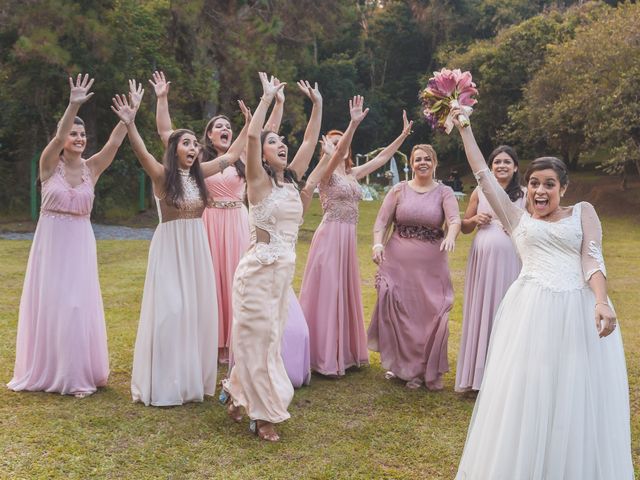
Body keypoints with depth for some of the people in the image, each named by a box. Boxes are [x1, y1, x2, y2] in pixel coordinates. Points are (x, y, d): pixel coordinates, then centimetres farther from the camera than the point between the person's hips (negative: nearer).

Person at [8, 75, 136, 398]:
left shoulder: (91, 168, 2)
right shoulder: (50, 164, -4)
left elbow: (115, 141, -9)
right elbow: (58, 137, -22)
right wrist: (73, 105, -35)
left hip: (80, 242, 1)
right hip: (50, 241, -1)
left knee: (77, 304, 0)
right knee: (48, 303, 6)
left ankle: (77, 374, 9)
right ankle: (47, 370, 22)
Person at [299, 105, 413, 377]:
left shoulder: (353, 174, 14)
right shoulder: (327, 172, -6)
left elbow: (382, 158, 16)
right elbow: (337, 154, -26)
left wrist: (404, 134, 11)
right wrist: (354, 125, -37)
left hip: (348, 238, 8)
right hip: (330, 236, -8)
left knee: (345, 293, 13)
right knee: (327, 293, -3)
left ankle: (343, 352, 25)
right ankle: (324, 357, 5)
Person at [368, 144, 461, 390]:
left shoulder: (444, 192, 4)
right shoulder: (399, 190, 6)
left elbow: (454, 219, -11)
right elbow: (382, 221, 3)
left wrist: (450, 236, -33)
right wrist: (378, 244, -14)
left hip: (432, 265, 0)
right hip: (398, 261, 1)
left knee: (432, 314, 0)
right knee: (399, 313, 4)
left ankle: (431, 371, 17)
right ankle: (404, 366, 23)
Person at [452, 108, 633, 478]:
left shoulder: (583, 212, 15)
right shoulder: (519, 218, 18)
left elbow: (593, 259, 3)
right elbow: (483, 175, 19)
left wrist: (602, 301, -15)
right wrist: (464, 128, 21)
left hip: (578, 310, 0)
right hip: (532, 310, 1)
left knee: (575, 398, 2)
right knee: (526, 394, 2)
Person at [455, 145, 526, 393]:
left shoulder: (524, 195, 5)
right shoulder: (480, 192, 10)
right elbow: (464, 227, 17)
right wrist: (475, 219, -3)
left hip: (509, 260, -2)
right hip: (481, 258, 2)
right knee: (479, 313, 5)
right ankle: (475, 373, 16)